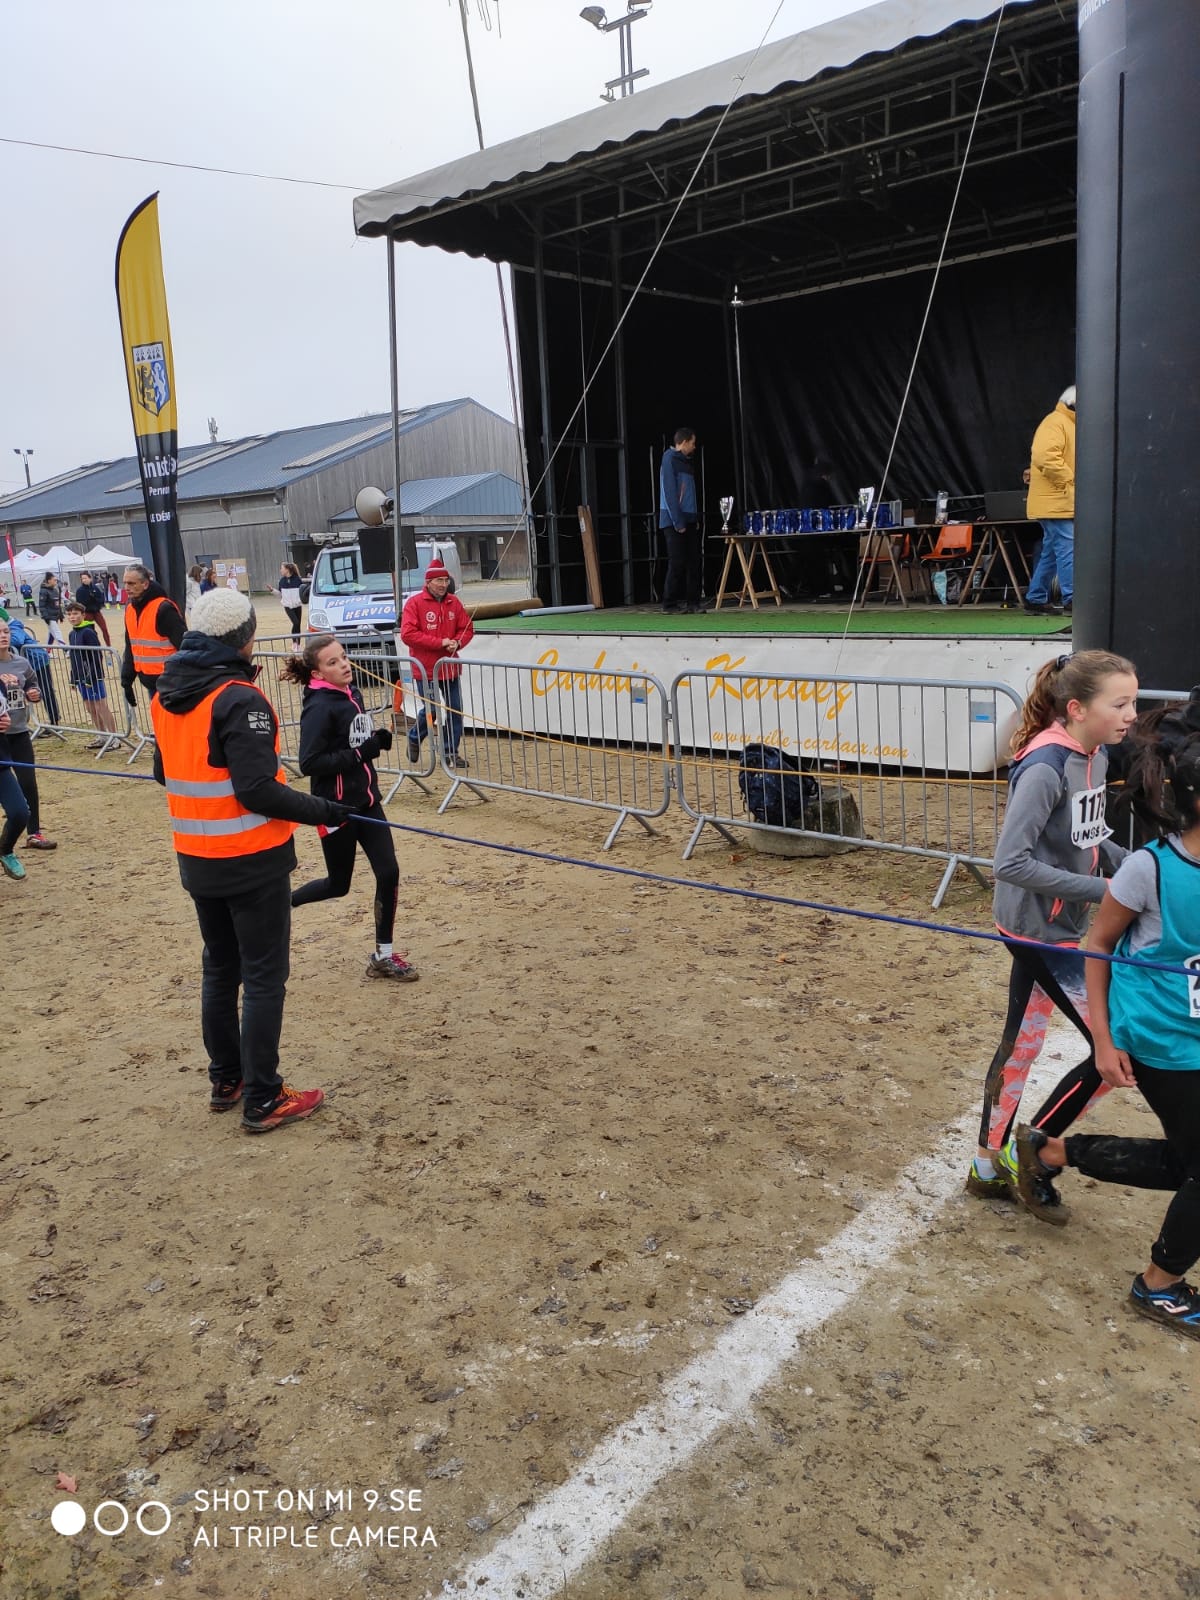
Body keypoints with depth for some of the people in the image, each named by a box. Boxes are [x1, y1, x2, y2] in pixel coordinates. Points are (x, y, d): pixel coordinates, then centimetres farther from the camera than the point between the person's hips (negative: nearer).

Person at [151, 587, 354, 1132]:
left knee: (220, 969, 19)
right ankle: (263, 1101, 9)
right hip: (253, 861, -8)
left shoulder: (166, 695, 5)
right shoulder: (239, 699, -20)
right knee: (264, 978, 2)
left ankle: (226, 1080, 31)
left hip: (197, 859, 8)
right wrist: (321, 810, -14)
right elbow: (258, 791, -24)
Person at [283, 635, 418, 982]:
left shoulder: (352, 694, 5)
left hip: (365, 801, 7)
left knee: (388, 873, 2)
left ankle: (383, 956, 15)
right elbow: (309, 763, -22)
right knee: (339, 884, 8)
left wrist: (378, 739, -2)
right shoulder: (319, 708, -19)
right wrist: (360, 753, -23)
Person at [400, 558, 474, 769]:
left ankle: (451, 752, 15)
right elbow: (407, 634, -16)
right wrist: (440, 642, -19)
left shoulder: (453, 602, 6)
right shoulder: (415, 603, -9)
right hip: (426, 668, -5)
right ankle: (415, 739, 28)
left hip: (450, 668, 5)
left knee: (455, 710, 4)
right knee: (430, 709, 0)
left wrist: (457, 642, -12)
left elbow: (467, 628, 11)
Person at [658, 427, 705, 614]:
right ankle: (670, 603, 1)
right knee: (677, 563, -6)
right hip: (676, 522, -8)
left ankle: (692, 601, 10)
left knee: (695, 561, 6)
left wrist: (695, 519, 11)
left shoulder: (686, 462, 17)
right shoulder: (670, 459, -9)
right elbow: (669, 492, -15)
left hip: (689, 520, 8)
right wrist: (677, 522, -18)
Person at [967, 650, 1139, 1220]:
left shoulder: (1094, 756, 2)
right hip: (1039, 931, -8)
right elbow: (1010, 863, -28)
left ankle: (990, 1166, 34)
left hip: (1061, 927, 8)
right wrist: (1099, 890, -24)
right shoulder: (1045, 768, -25)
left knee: (1022, 1043, 18)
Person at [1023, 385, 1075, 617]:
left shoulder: (1069, 424, 23)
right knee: (1067, 549, -13)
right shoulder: (1055, 422, -10)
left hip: (1061, 503, 10)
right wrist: (1070, 483, -22)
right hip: (1055, 501, -10)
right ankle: (1071, 600, -14)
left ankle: (1036, 598, 16)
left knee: (1051, 552, 11)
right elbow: (1046, 457, -25)